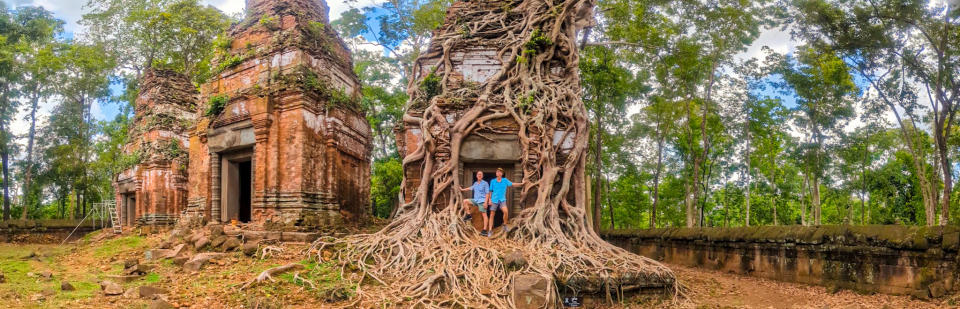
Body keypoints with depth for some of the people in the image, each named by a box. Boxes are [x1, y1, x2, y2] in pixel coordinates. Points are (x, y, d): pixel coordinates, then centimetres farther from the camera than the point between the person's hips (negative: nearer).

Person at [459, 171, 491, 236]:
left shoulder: (485, 183, -4)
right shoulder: (475, 183, 14)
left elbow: (487, 193, -8)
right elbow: (470, 188, 32)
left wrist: (486, 202, -17)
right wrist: (462, 189, 42)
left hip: (482, 201, -6)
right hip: (475, 200, 6)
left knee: (484, 215, -9)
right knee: (465, 201, -7)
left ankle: (485, 230, -12)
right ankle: (468, 215, 0)